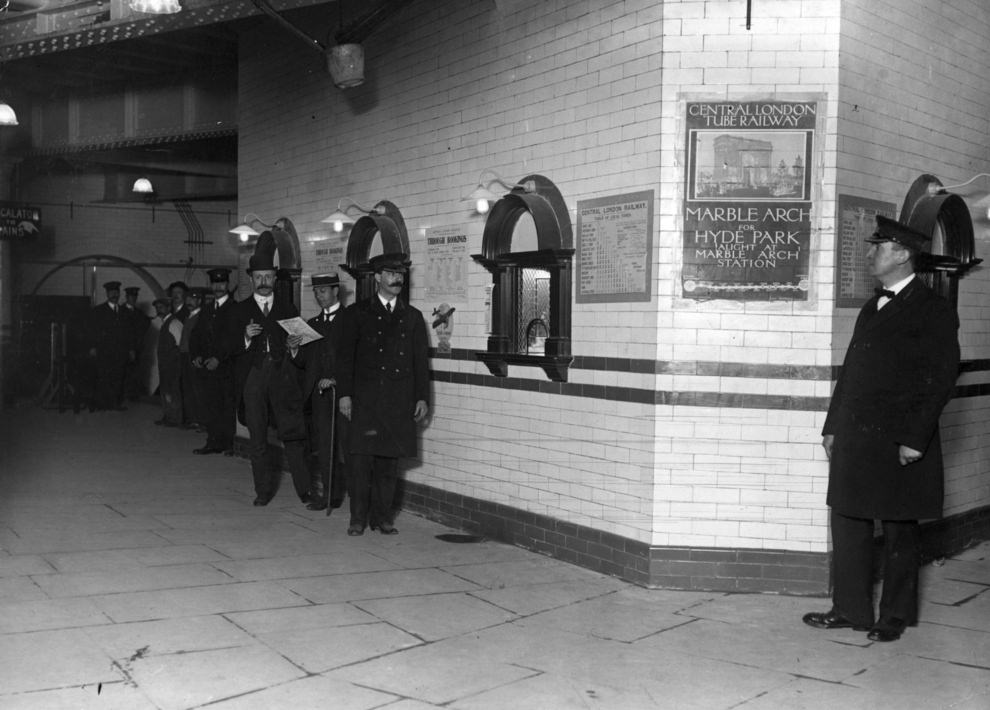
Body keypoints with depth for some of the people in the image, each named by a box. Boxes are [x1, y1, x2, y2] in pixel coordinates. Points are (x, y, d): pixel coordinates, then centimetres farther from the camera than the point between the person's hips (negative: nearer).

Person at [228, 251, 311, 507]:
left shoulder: (288, 309, 14)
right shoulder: (240, 310, 11)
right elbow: (231, 348, 5)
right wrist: (246, 337, -14)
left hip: (283, 378, 0)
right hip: (253, 378, 0)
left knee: (294, 435, -7)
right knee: (257, 439, 4)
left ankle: (304, 489, -2)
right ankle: (263, 491, 14)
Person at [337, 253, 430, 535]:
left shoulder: (413, 317, 15)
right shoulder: (356, 313, 8)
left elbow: (420, 361, 14)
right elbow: (346, 356, 3)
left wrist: (422, 397, 6)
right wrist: (344, 393, -5)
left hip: (400, 402, 2)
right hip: (365, 398, -2)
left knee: (389, 460, 4)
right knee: (361, 457, -7)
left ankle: (382, 517, 13)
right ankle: (358, 517, 2)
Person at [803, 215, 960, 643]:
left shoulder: (933, 311, -6)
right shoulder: (871, 309, 16)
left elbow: (940, 380, -11)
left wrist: (915, 439, -16)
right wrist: (833, 426, 13)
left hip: (899, 444, -7)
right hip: (854, 439, 7)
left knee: (899, 533, 6)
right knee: (848, 527, 10)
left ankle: (896, 617, 20)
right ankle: (851, 610, 22)